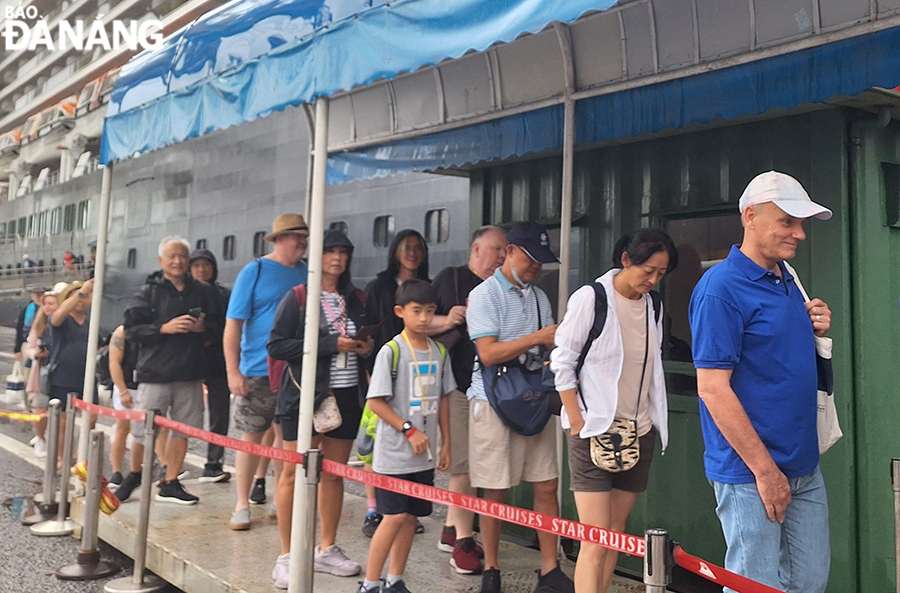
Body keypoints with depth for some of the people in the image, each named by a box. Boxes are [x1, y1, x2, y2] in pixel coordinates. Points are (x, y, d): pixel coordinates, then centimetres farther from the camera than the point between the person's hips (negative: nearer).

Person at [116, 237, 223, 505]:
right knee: (143, 432, 2)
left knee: (182, 429, 8)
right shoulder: (149, 291, 0)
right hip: (154, 372, -3)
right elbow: (131, 329, -5)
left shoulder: (203, 291, 7)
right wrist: (164, 328, -16)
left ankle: (170, 484, 21)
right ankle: (134, 476, 28)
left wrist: (202, 327, -10)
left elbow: (219, 325, 10)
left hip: (189, 372, 3)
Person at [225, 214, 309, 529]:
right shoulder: (254, 271, -3)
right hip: (259, 372, -3)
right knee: (252, 436, 3)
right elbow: (233, 324, -6)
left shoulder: (306, 273, 9)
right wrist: (233, 371, -13)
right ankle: (242, 505, 16)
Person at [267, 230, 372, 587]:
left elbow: (366, 340, 24)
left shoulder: (356, 299, 12)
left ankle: (327, 550, 23)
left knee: (334, 473, 9)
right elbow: (276, 345, -11)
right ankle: (287, 556, 10)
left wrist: (367, 347, -1)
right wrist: (331, 345, -17)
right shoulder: (297, 297, -3)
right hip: (306, 395, -4)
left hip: (346, 395, 5)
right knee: (294, 473, -1)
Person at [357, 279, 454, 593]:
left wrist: (446, 443, 11)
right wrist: (409, 430, -16)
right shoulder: (391, 351, -12)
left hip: (424, 454, 6)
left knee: (410, 516, 12)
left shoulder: (438, 351, 6)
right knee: (395, 516, -4)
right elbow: (375, 401, -14)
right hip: (394, 453, -6)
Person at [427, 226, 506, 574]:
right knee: (464, 464, -4)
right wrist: (447, 320, -17)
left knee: (463, 463, 12)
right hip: (455, 384, -5)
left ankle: (451, 530, 26)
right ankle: (464, 541, 6)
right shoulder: (450, 279, 3)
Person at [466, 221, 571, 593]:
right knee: (495, 491, 4)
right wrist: (538, 337, -18)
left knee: (546, 485, 5)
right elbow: (488, 353, -16)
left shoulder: (539, 297, 14)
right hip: (494, 401, -5)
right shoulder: (484, 295, -6)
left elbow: (548, 347, 16)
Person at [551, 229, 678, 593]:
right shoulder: (590, 297, -9)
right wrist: (577, 420, -11)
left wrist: (653, 420, 9)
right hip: (594, 429, -6)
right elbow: (562, 362, -8)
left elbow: (653, 368, 16)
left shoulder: (653, 307, 8)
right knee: (595, 541, -8)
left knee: (615, 536, 11)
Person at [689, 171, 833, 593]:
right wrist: (765, 469, -18)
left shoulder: (789, 281, 11)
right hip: (750, 473, -8)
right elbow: (712, 387, -20)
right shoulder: (720, 288, -16)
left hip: (805, 467, 8)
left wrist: (815, 330, 1)